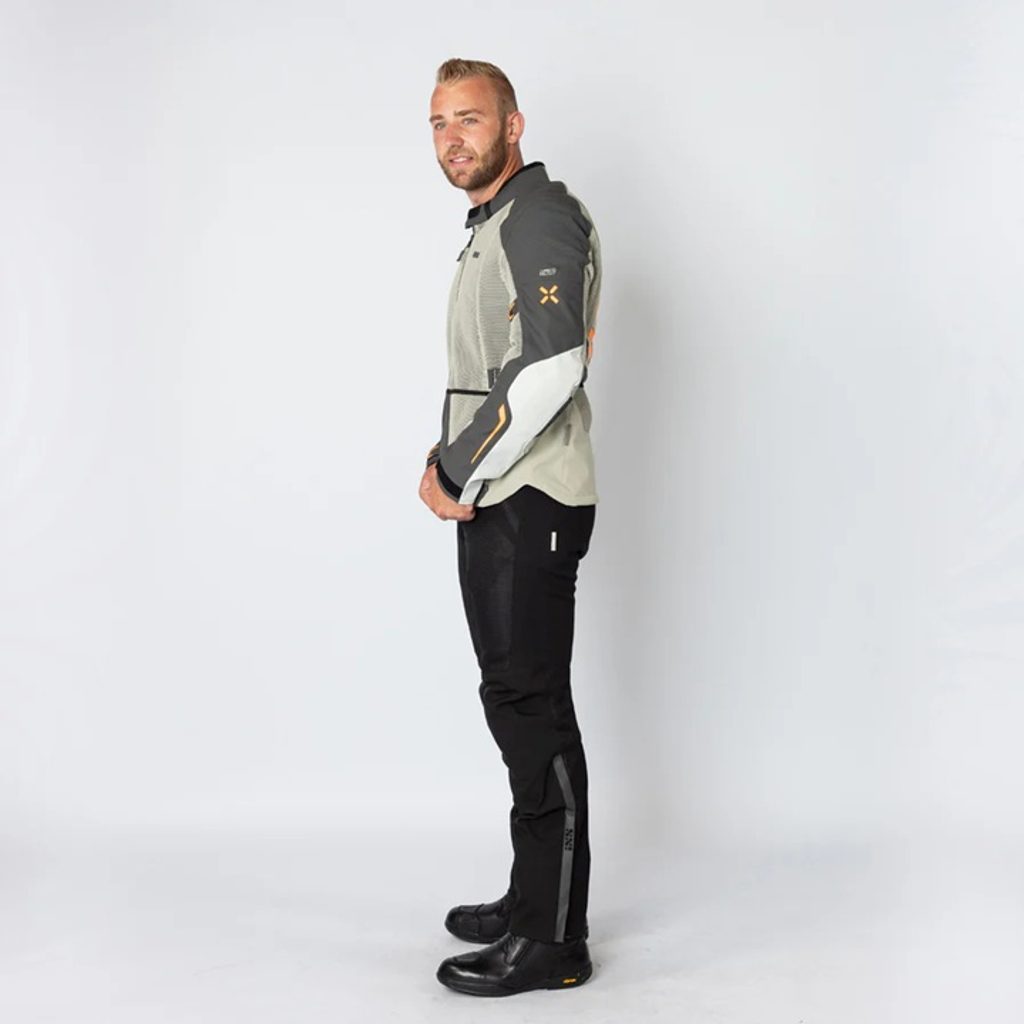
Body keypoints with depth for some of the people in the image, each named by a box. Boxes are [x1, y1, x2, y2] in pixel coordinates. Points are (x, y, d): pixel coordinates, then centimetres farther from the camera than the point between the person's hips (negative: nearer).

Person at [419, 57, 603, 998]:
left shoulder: (541, 215, -10)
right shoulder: (492, 227, 22)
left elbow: (553, 365, -23)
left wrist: (454, 471, -15)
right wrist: (451, 463, 9)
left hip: (531, 505, -10)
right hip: (496, 504, 10)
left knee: (533, 708, -7)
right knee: (518, 701, 14)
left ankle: (553, 941, 2)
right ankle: (533, 900, 26)